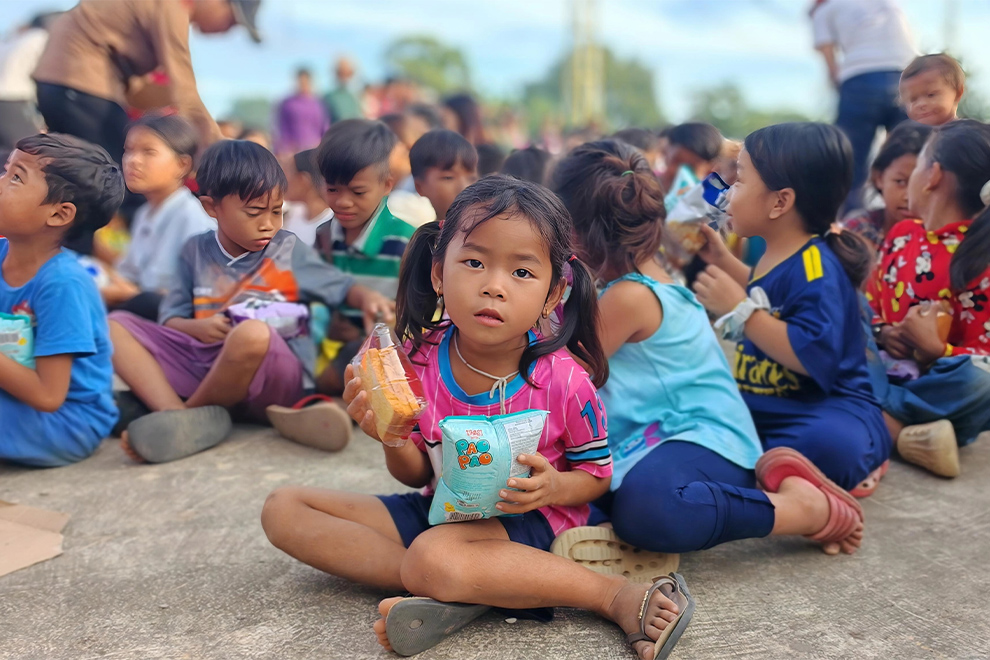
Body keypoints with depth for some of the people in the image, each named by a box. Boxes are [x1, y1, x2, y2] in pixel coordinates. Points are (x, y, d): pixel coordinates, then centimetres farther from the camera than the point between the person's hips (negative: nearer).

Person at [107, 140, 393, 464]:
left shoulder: (289, 251, 7)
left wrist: (366, 297, -9)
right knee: (115, 326, -6)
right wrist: (197, 328, -12)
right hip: (203, 361, 4)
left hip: (273, 377, -3)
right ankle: (177, 415, -28)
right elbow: (170, 317, 10)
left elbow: (341, 287, 13)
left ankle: (191, 412, -12)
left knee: (252, 333, -39)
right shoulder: (197, 251, 11)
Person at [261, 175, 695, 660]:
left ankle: (616, 594, -23)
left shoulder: (563, 381, -19)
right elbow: (416, 474, 3)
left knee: (434, 554, -40)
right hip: (440, 508, 6)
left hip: (524, 521, -6)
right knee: (283, 510, -5)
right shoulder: (419, 358, -10)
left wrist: (552, 487, -24)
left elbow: (597, 474, -1)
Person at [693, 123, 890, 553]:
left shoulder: (815, 267, -19)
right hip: (762, 410, 11)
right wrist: (723, 260, 27)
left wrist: (739, 309, -26)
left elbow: (814, 356, -30)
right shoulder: (776, 259, 10)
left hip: (829, 411, -11)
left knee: (829, 443, -43)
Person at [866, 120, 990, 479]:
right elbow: (869, 304, 11)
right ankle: (901, 432, -30)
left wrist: (935, 350, -29)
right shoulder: (901, 233, 8)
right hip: (885, 371, 6)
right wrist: (882, 333, -9)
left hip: (937, 384, -5)